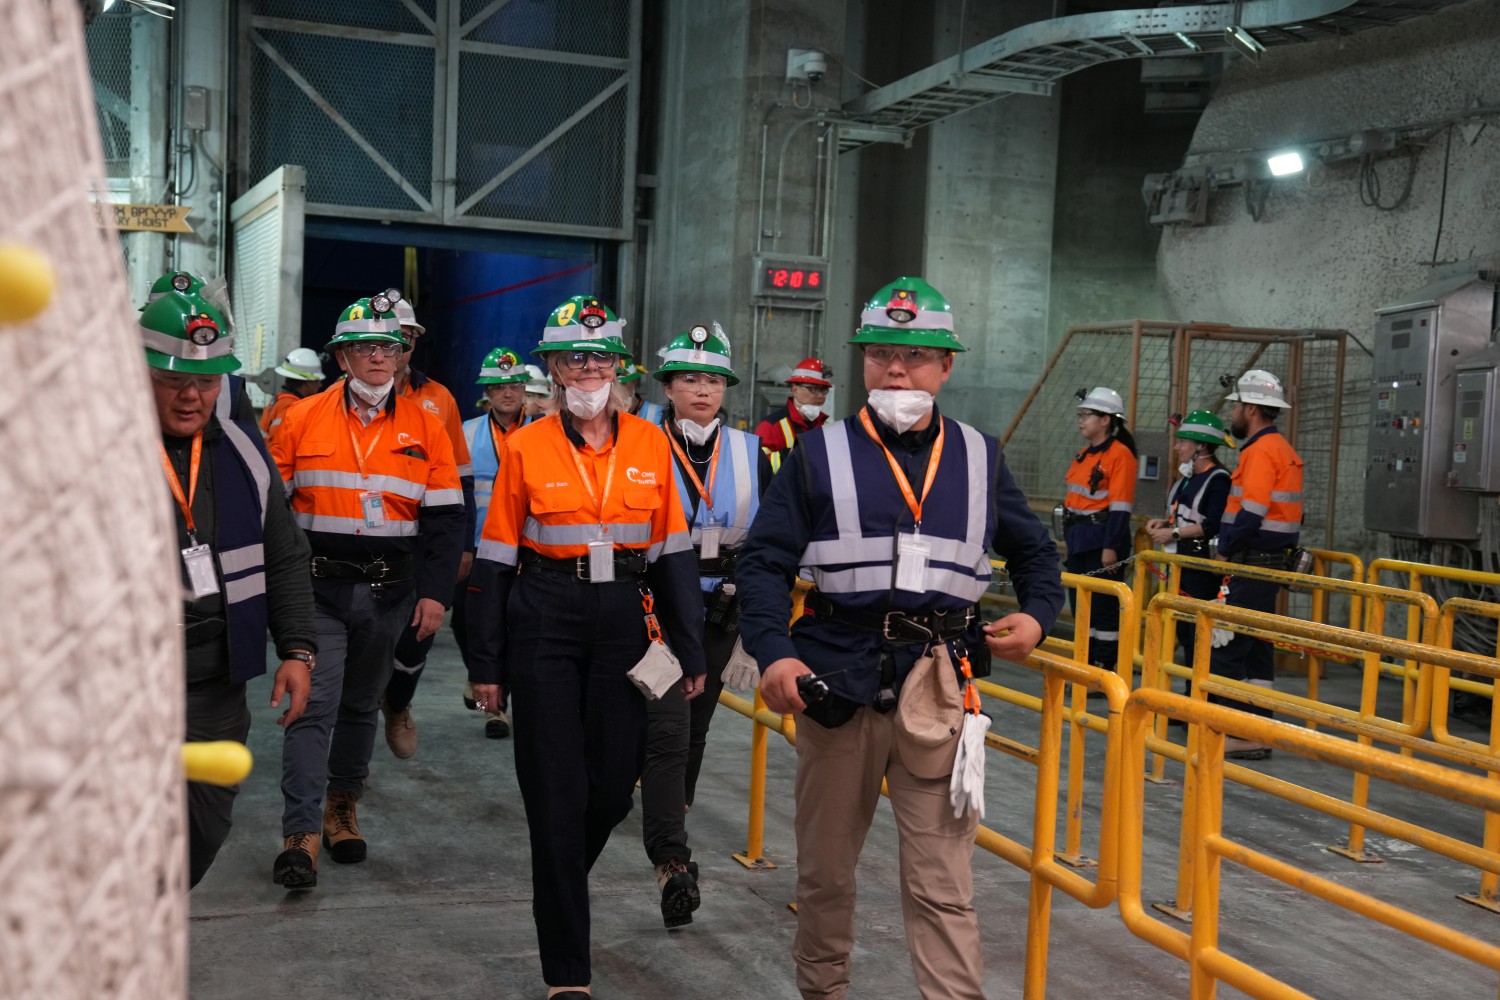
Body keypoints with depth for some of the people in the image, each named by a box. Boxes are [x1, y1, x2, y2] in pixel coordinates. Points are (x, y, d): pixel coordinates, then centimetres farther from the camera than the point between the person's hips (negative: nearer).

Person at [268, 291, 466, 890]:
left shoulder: (425, 429, 2)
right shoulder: (303, 420, 0)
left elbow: (444, 518, 3)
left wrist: (434, 592, -4)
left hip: (390, 592, 2)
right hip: (318, 588, -2)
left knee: (361, 705, 16)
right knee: (314, 704, -9)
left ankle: (342, 808, 34)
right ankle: (301, 834, -8)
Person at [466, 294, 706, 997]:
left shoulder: (649, 443, 5)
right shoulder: (525, 448, -1)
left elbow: (672, 551, 7)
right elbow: (495, 560, 2)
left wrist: (691, 651, 6)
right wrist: (485, 664, 0)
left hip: (624, 624, 2)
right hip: (544, 624, -2)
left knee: (614, 786, 7)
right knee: (557, 793, 0)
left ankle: (558, 884, 42)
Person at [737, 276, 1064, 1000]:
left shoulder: (980, 459, 9)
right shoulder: (820, 454, 2)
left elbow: (1033, 552, 22)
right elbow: (763, 562, -1)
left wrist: (1037, 615, 2)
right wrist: (773, 653, -17)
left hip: (940, 688, 0)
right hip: (837, 684, 0)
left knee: (943, 887, -2)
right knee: (824, 870, 15)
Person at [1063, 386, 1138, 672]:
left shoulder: (1120, 455, -12)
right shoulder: (1084, 455, 15)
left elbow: (1120, 507, -17)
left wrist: (1110, 547, -21)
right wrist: (1069, 537, 19)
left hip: (1102, 540, -9)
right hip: (1079, 539, 9)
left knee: (1103, 606, -4)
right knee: (1080, 602, 13)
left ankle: (1104, 673, 3)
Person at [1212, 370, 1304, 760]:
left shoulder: (1260, 451, -15)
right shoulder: (1282, 449, 17)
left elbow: (1252, 513, -23)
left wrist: (1224, 549, -10)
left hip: (1253, 563, -10)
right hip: (1272, 561, 10)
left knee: (1226, 648, -8)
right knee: (1256, 647, 12)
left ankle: (1228, 732, -6)